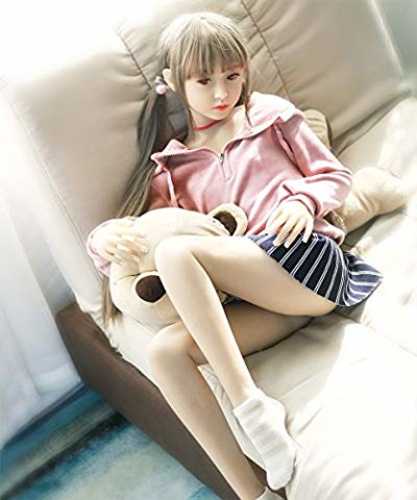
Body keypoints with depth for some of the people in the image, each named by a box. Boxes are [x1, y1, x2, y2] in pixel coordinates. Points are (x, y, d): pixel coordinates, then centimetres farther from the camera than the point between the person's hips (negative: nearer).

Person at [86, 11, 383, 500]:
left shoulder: (270, 113, 17)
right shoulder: (172, 166, 22)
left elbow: (335, 175, 16)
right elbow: (144, 234, 14)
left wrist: (304, 201, -7)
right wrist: (104, 238, -10)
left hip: (309, 257, -3)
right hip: (256, 295, 4)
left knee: (175, 252, -26)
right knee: (165, 350, -23)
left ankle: (252, 404, -26)